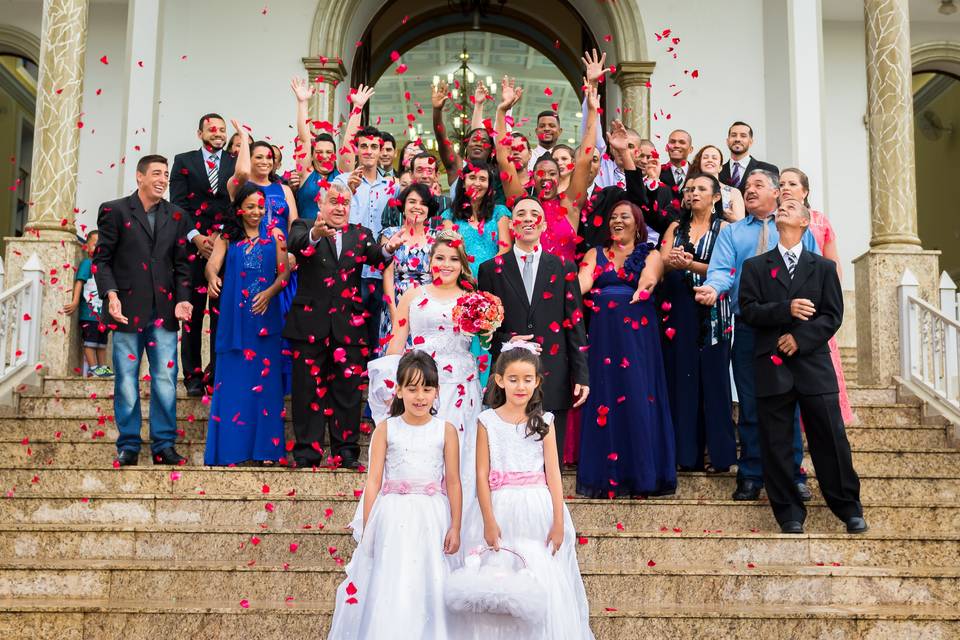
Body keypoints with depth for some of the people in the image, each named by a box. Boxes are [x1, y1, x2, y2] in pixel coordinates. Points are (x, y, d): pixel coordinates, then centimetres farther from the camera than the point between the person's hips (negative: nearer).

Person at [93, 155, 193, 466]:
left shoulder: (176, 216, 13)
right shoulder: (114, 211, 4)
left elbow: (181, 264, 12)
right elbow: (102, 259, 1)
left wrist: (183, 299, -2)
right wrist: (111, 294, -14)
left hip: (164, 311, 2)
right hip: (128, 309, -2)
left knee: (166, 380, 0)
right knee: (126, 380, 2)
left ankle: (164, 446, 9)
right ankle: (128, 446, 12)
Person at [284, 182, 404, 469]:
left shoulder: (360, 234, 12)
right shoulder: (304, 228, 5)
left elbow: (374, 256, -7)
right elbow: (294, 244, -18)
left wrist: (387, 249, -31)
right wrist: (315, 235, -40)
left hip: (348, 324, 2)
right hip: (310, 322, -1)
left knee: (347, 389, 4)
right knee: (308, 388, 4)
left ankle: (346, 450, 11)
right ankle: (307, 451, 10)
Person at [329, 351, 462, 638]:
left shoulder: (446, 430, 1)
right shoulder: (386, 429, 1)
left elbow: (453, 482, 2)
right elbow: (373, 481, 1)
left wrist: (455, 528, -1)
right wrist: (367, 528, -1)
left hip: (432, 518, 0)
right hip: (393, 518, 0)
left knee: (430, 588, 4)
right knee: (388, 590, 3)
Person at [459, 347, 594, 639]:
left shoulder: (544, 422, 5)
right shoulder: (487, 421, 1)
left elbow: (553, 474, 2)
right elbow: (482, 475, -2)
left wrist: (558, 522, -3)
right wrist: (489, 522, -9)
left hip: (538, 511, 1)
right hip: (500, 511, -1)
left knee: (543, 585, 1)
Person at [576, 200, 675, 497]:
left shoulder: (650, 255, 12)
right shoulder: (595, 254, 13)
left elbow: (649, 278, -9)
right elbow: (583, 281, -5)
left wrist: (646, 286, -28)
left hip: (637, 332, -1)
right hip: (603, 333, 1)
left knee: (638, 398, -2)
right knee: (604, 398, 1)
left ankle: (641, 473, 5)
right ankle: (605, 475, 6)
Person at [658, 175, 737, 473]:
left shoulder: (724, 228, 4)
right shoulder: (675, 228, 14)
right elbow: (660, 264, 1)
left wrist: (689, 264, -24)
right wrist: (671, 261, -21)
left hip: (711, 313, -3)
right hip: (677, 309, 3)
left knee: (713, 378, -3)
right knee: (681, 378, 1)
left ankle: (719, 453, 2)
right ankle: (686, 453, 6)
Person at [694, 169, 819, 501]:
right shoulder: (730, 232, 12)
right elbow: (721, 269, -4)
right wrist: (713, 288, -27)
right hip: (747, 327, 1)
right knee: (750, 405, 5)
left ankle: (793, 476, 14)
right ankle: (751, 477, 14)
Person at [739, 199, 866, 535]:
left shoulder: (824, 267, 11)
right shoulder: (755, 266, 11)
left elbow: (833, 315, 3)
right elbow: (748, 309, -2)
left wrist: (800, 338, -11)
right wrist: (787, 309, -16)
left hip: (814, 364, 0)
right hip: (772, 365, 0)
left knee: (831, 439, 1)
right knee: (776, 444, 3)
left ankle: (848, 508, 16)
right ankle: (789, 513, 13)